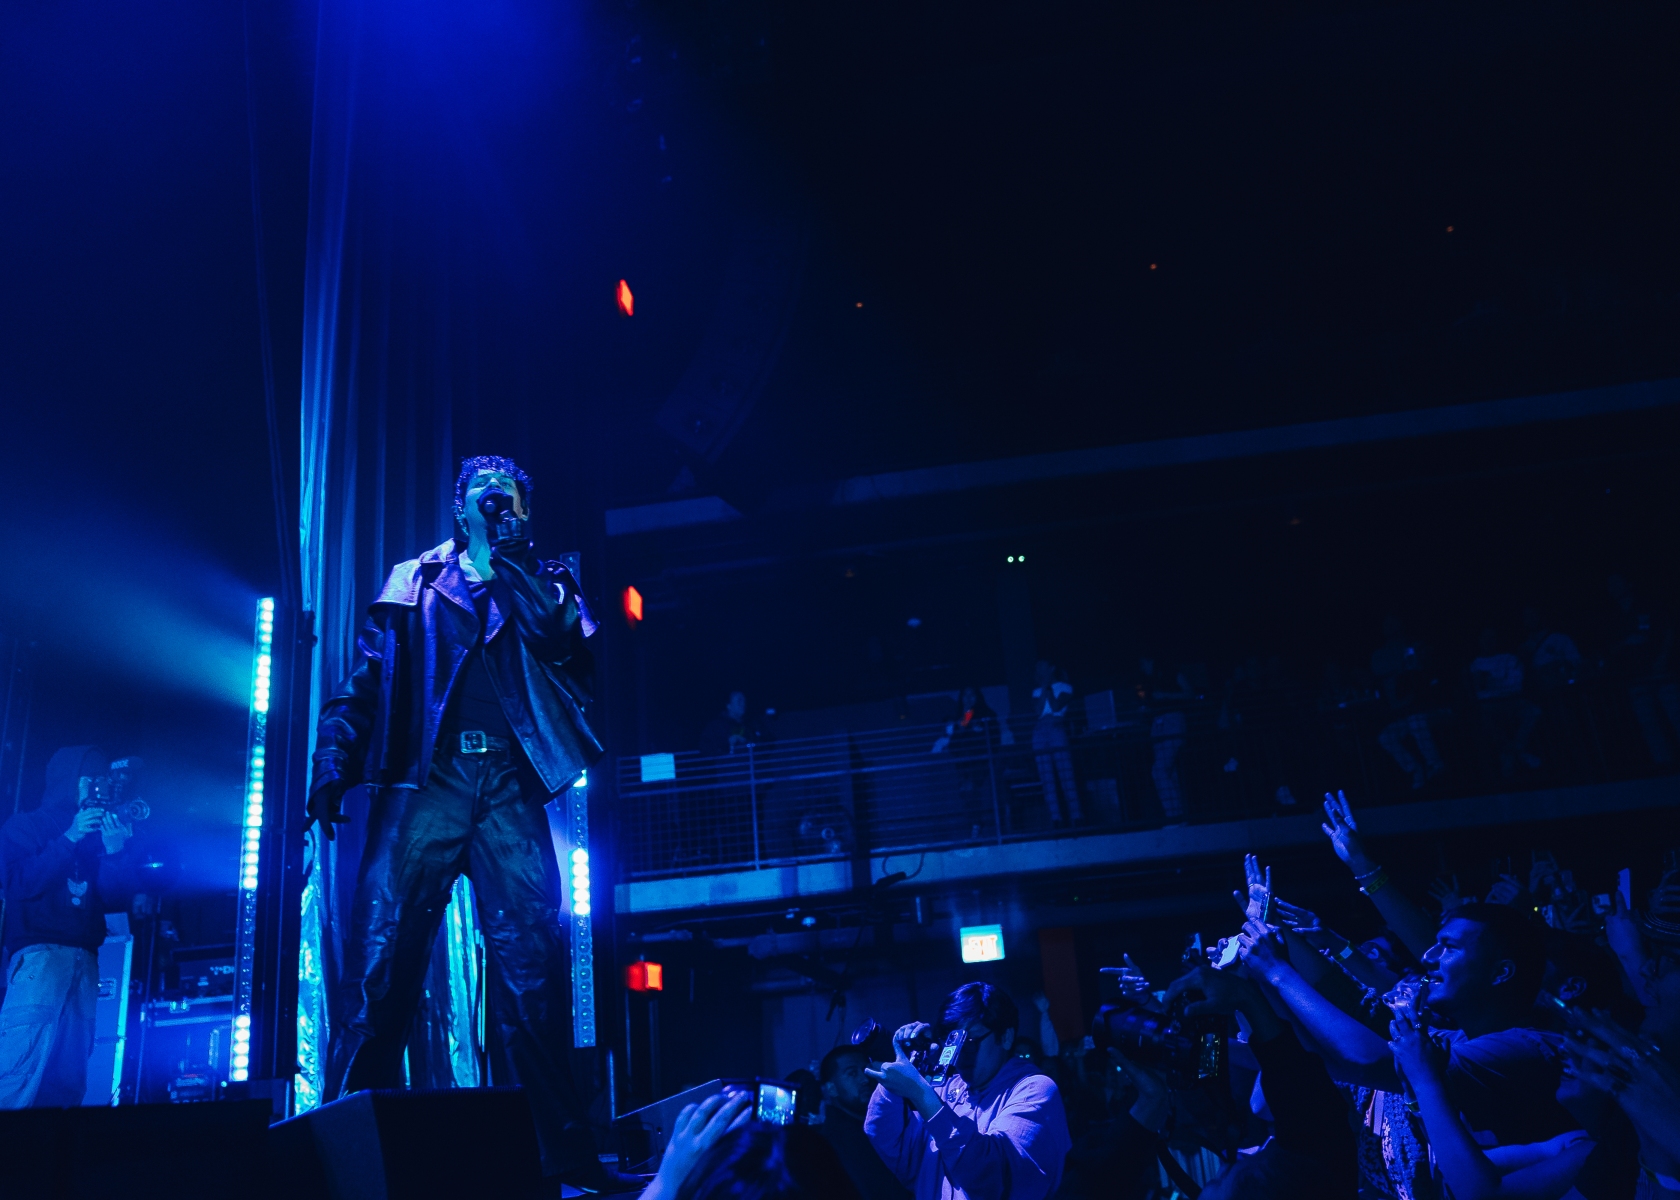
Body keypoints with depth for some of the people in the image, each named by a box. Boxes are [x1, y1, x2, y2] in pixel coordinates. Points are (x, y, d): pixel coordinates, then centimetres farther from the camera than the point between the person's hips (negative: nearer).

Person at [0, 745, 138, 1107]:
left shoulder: (97, 832, 21)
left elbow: (113, 898, 13)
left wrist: (115, 851, -2)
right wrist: (69, 839, -10)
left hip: (85, 961, 5)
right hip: (39, 954, -4)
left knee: (68, 1080, -1)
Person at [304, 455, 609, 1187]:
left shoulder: (543, 583, 20)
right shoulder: (414, 582, 20)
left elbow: (568, 645, -1)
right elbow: (364, 680, 13)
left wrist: (499, 561, 1)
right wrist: (333, 764, -2)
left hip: (510, 783, 0)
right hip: (424, 777, 1)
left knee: (532, 962, -7)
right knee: (384, 954, -8)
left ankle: (563, 1153, -3)